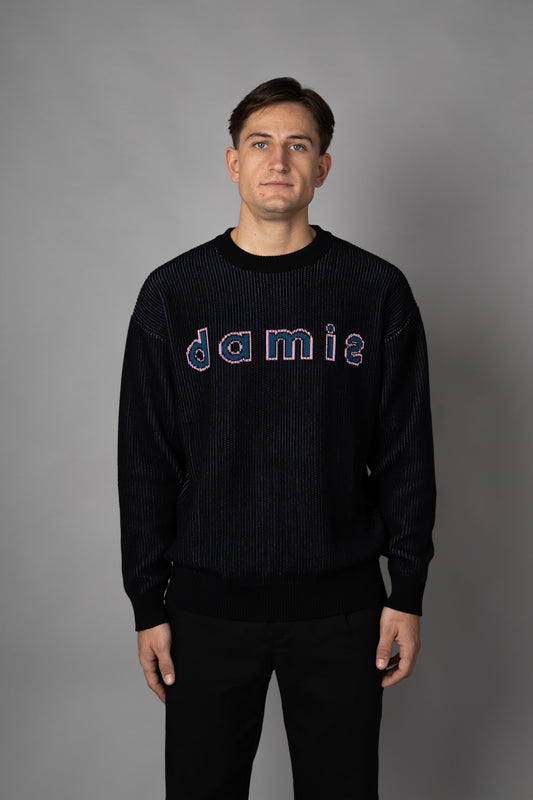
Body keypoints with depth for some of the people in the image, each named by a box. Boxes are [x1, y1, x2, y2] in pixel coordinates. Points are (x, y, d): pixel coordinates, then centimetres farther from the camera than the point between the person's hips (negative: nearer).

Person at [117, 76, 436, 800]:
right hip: (208, 605, 1)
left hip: (341, 605, 0)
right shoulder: (172, 292, 1)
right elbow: (145, 460, 2)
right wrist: (148, 604, 1)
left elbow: (406, 453, 2)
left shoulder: (377, 290, 0)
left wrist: (409, 592, 0)